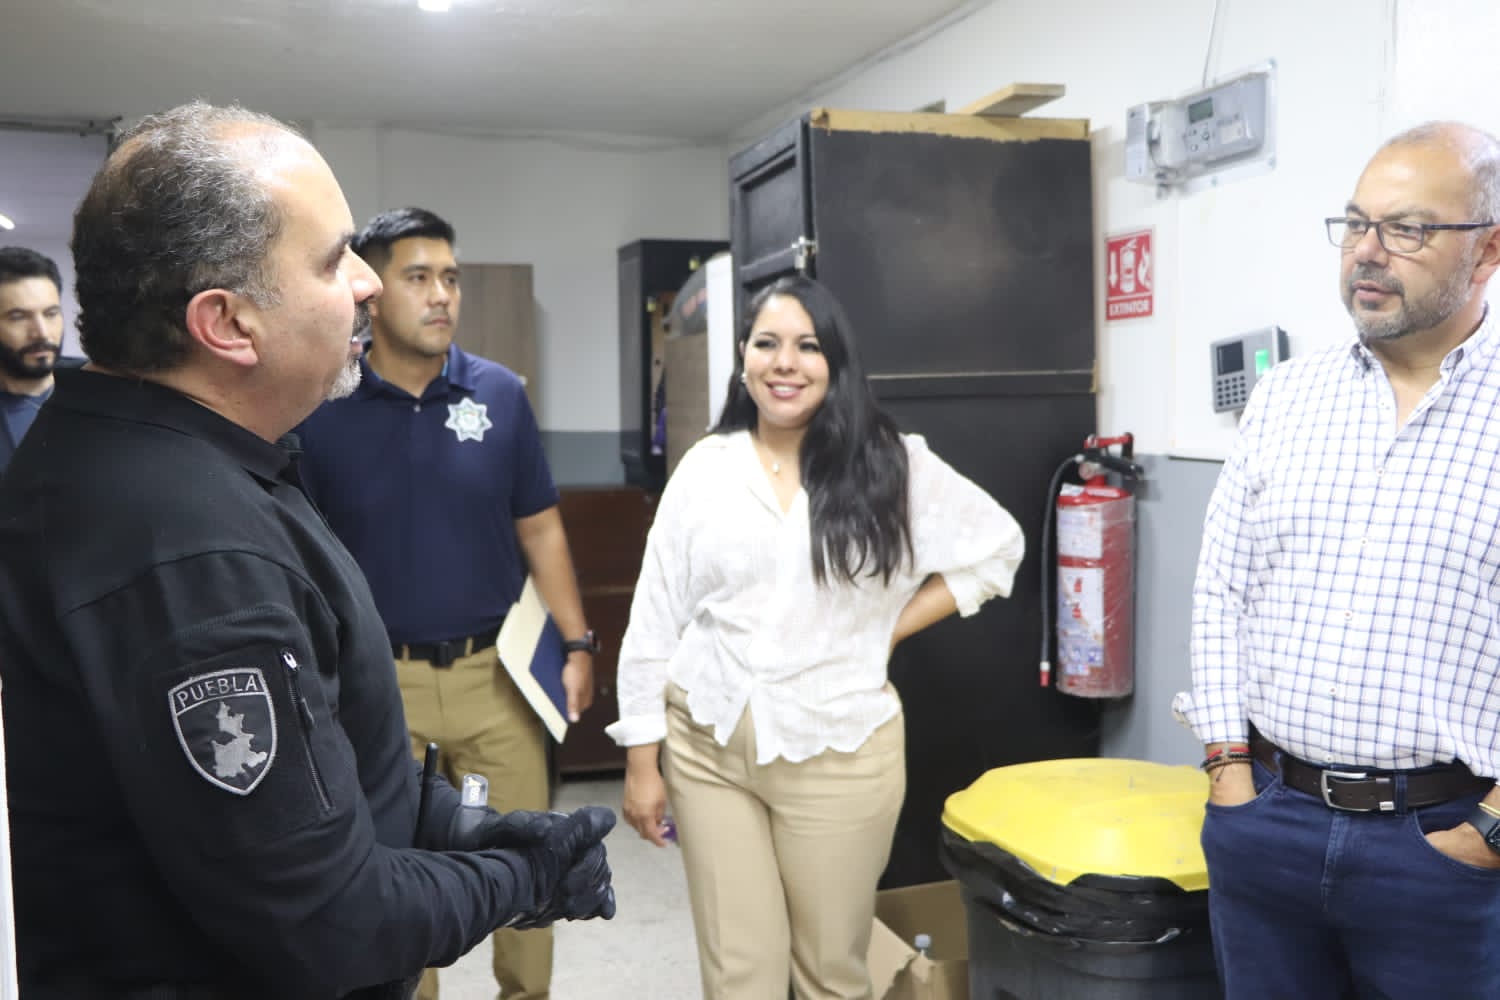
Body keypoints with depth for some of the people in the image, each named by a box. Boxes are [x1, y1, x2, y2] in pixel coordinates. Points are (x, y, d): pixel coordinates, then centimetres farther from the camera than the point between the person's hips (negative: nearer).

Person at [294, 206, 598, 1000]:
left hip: (497, 669, 1)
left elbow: (540, 529, 4)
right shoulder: (322, 408, -6)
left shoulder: (500, 394, -1)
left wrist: (577, 643, -1)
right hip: (378, 677, -1)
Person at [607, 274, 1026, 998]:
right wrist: (642, 761, 2)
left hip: (838, 751, -1)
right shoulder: (705, 467, 1)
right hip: (707, 747, 1)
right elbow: (654, 621, 4)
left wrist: (888, 629, -1)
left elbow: (999, 545, 8)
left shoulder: (890, 463, -3)